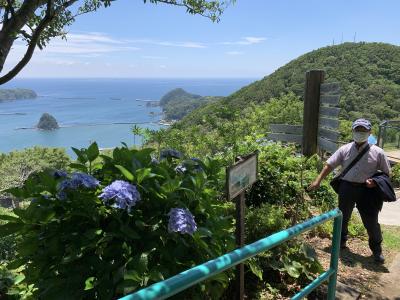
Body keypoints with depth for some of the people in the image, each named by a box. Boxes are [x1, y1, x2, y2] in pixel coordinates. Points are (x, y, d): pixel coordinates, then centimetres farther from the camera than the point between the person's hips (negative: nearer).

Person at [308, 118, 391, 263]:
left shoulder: (377, 152, -1)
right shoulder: (345, 149, 2)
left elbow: (386, 172, 6)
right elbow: (329, 165, 3)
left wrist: (375, 181, -13)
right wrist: (318, 180, -2)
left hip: (366, 190, -2)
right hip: (346, 187, 2)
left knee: (371, 221, 3)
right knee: (343, 217, 15)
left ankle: (377, 250, 23)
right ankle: (341, 242, 36)